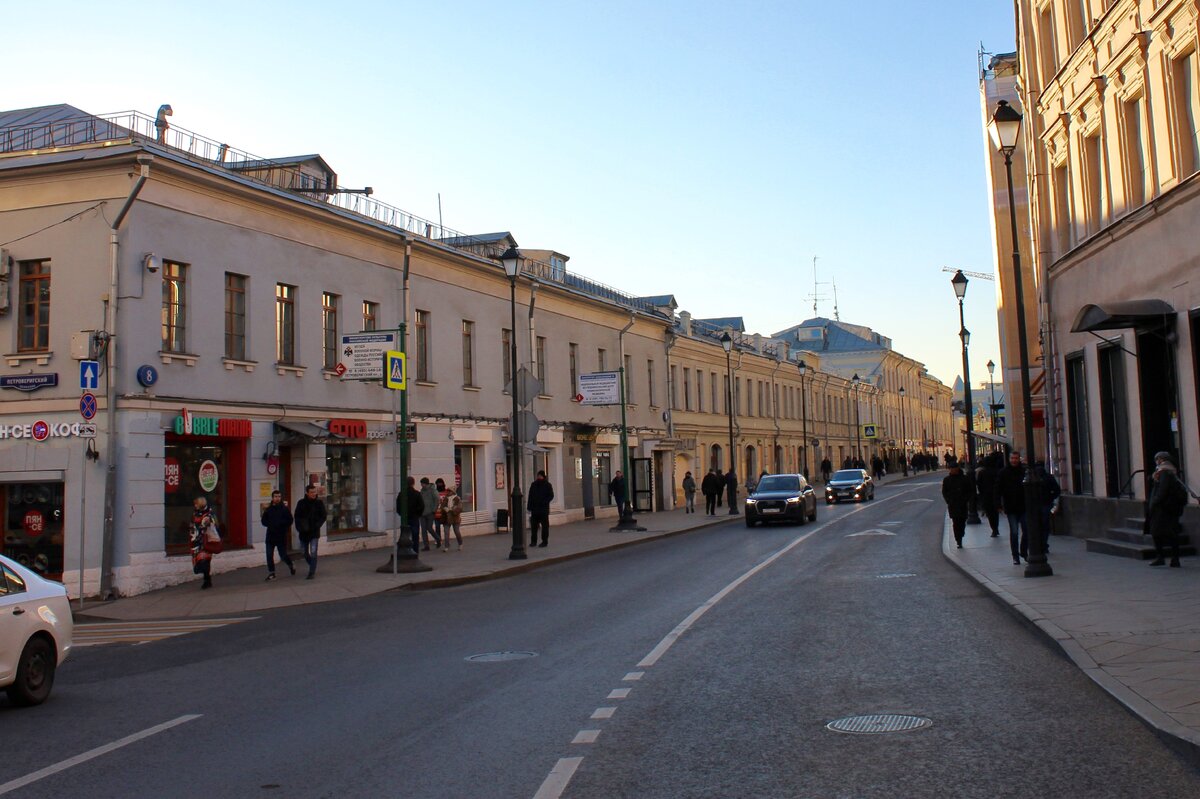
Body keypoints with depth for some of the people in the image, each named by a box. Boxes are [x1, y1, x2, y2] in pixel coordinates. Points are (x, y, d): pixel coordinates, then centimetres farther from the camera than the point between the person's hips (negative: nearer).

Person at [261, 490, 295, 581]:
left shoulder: (285, 509, -3)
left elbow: (289, 521, -6)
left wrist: (279, 523, -16)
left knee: (283, 556, 4)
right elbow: (264, 521, 7)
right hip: (270, 536, 3)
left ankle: (291, 566, 31)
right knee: (269, 556, -2)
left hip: (281, 536, -3)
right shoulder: (268, 509, 5)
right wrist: (271, 525, -11)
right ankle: (271, 573, 9)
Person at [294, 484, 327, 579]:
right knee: (305, 553, 14)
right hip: (303, 532, 2)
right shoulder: (301, 503, -1)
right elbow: (297, 516, 2)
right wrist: (299, 527, -13)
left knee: (313, 553, -10)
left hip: (314, 532, -2)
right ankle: (313, 567, 37)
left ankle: (312, 572, -5)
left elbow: (323, 516, 1)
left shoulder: (319, 503, -2)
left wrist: (317, 525, -14)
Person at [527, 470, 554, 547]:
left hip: (544, 509, -4)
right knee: (533, 525, 5)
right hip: (534, 509, 4)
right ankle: (533, 541, 12)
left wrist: (544, 502, -17)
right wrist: (529, 507, 5)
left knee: (544, 525, 1)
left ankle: (544, 541, 7)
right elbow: (530, 496, 12)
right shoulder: (534, 485, 11)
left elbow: (551, 496, -3)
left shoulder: (547, 485, -1)